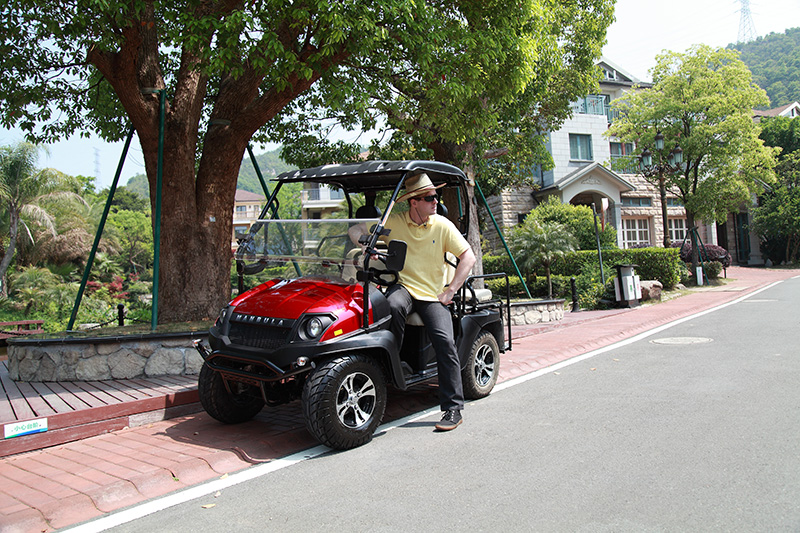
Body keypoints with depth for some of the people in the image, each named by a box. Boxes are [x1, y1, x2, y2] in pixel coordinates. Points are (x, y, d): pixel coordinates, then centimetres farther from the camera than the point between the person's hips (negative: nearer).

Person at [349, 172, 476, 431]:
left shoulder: (442, 225, 0)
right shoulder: (393, 221, -1)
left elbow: (468, 257, 0)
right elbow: (356, 230, 5)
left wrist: (451, 290, -8)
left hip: (432, 293, 0)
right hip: (402, 285, 0)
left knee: (445, 341, -20)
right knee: (393, 306, -37)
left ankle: (453, 408, -8)